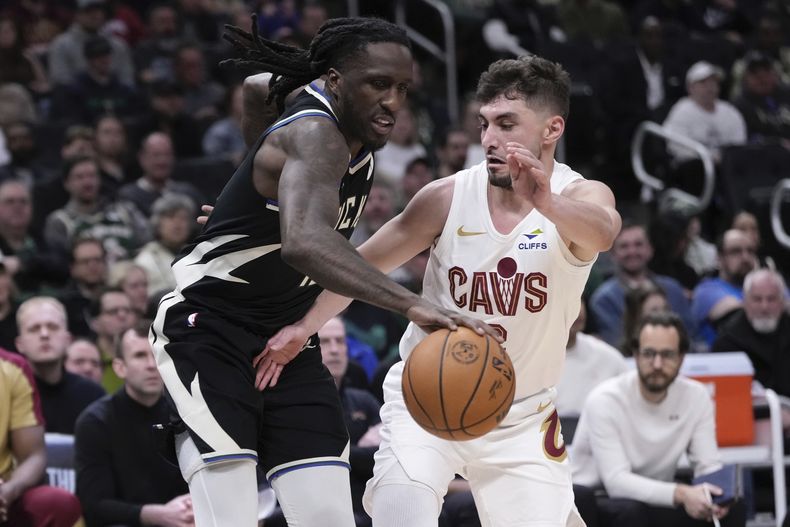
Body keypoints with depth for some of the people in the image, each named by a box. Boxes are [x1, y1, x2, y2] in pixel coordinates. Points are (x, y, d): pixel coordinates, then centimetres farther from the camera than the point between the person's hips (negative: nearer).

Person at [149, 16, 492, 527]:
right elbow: (304, 243, -49)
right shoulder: (317, 135, -26)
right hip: (209, 329, -9)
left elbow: (260, 87, 25)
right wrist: (411, 304, -58)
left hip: (287, 338, 9)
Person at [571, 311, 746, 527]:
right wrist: (680, 494, -43)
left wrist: (715, 497, -32)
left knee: (732, 509, -18)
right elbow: (617, 481, -29)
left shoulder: (696, 397, -6)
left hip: (656, 503, 5)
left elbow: (709, 467, -7)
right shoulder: (605, 400, -21)